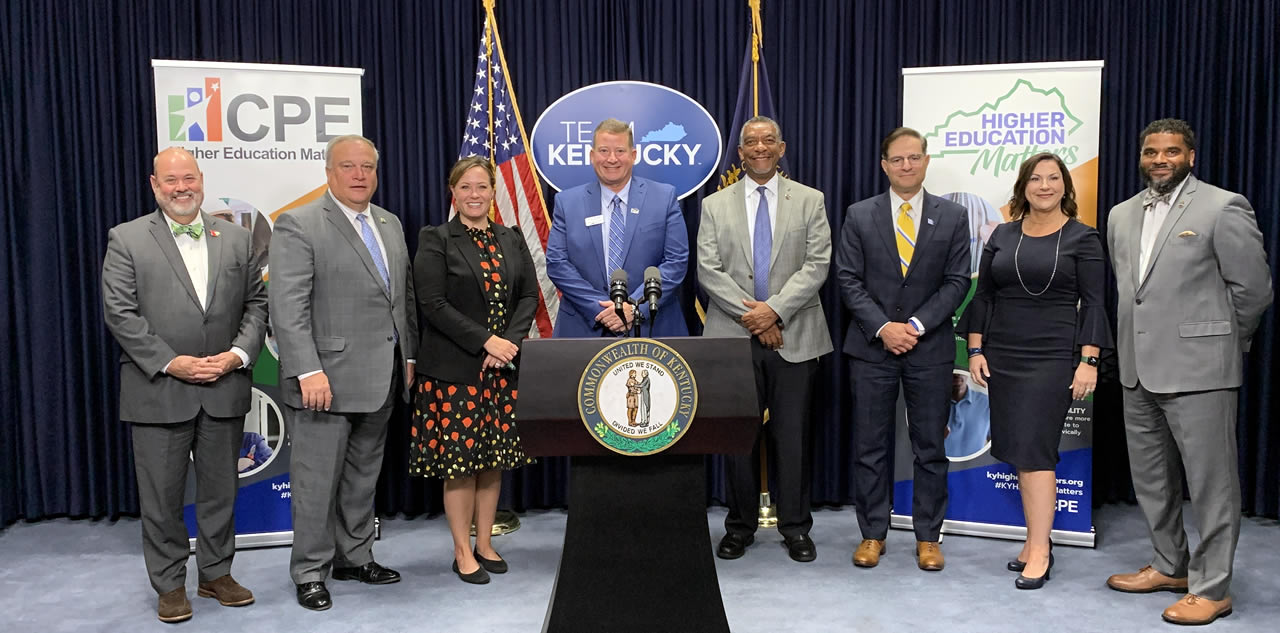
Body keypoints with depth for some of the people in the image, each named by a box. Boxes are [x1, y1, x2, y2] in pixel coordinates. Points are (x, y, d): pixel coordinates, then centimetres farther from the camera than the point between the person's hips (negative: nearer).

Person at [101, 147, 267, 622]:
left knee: (220, 489, 12)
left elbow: (256, 304, 7)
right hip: (157, 391, -2)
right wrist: (170, 363, -13)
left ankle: (217, 574, 27)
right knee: (161, 495, 6)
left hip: (224, 389, 3)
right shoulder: (127, 239, 0)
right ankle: (170, 584, 20)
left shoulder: (235, 238, 9)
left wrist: (239, 353, -8)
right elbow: (120, 313, -6)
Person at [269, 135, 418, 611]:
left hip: (381, 379, 7)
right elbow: (288, 307, -15)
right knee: (317, 480, 2)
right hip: (326, 378, -7)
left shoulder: (390, 225, 14)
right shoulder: (299, 226, -9)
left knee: (363, 476, 16)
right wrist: (309, 371, -21)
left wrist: (408, 356, 12)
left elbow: (405, 297, 17)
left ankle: (354, 558, 30)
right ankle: (310, 572, 16)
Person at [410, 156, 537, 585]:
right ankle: (463, 553, 13)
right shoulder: (435, 240, -2)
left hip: (504, 367, 4)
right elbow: (433, 304, -11)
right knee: (459, 460, 1)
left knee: (494, 458, 9)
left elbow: (529, 296, 6)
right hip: (454, 368, -4)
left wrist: (509, 343, -10)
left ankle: (485, 544, 22)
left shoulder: (512, 241, 12)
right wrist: (485, 341, -16)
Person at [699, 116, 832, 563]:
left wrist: (774, 309, -15)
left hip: (794, 337, 0)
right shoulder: (715, 205, 9)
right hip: (733, 337, 1)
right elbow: (708, 270, -1)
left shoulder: (810, 201, 7)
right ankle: (740, 527, 19)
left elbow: (817, 265, -3)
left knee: (792, 435, 4)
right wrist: (751, 316, -11)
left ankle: (796, 528, 17)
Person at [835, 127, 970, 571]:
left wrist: (917, 325, -12)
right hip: (871, 347, 0)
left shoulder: (953, 217, 4)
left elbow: (956, 281, -1)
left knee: (930, 447, 7)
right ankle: (872, 534, 17)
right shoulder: (860, 216, 4)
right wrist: (883, 327, -11)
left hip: (930, 348, 0)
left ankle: (928, 537, 19)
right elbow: (848, 280, -1)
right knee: (870, 446, 5)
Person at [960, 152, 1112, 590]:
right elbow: (983, 295, 10)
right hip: (1002, 357, 4)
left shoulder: (1082, 238, 0)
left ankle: (1039, 552, -1)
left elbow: (1093, 304, -3)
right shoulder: (1003, 236, 9)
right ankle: (1036, 540, 18)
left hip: (1054, 358, -4)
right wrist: (976, 350, 3)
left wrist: (1089, 361, -9)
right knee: (1017, 451, 7)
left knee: (1033, 450, -9)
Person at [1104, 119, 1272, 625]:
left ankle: (1211, 588, 13)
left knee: (1210, 482, 2)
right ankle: (1170, 566, 33)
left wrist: (1220, 339, 5)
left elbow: (1253, 287, -5)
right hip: (1138, 369, 7)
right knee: (1151, 478, 17)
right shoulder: (1122, 215, 11)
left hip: (1198, 369, -7)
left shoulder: (1223, 208, -8)